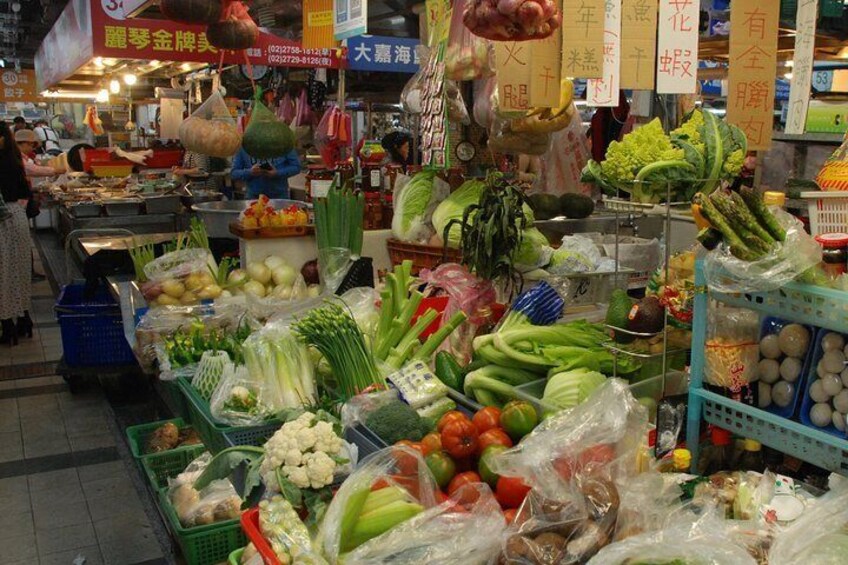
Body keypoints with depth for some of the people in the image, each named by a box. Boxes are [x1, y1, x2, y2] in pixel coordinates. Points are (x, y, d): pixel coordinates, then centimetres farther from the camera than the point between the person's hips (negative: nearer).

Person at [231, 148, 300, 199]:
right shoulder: (242, 147, -1)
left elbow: (296, 166, -2)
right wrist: (250, 172, -18)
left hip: (280, 196, -1)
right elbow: (234, 173, 2)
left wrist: (278, 173, -19)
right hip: (254, 197, 1)